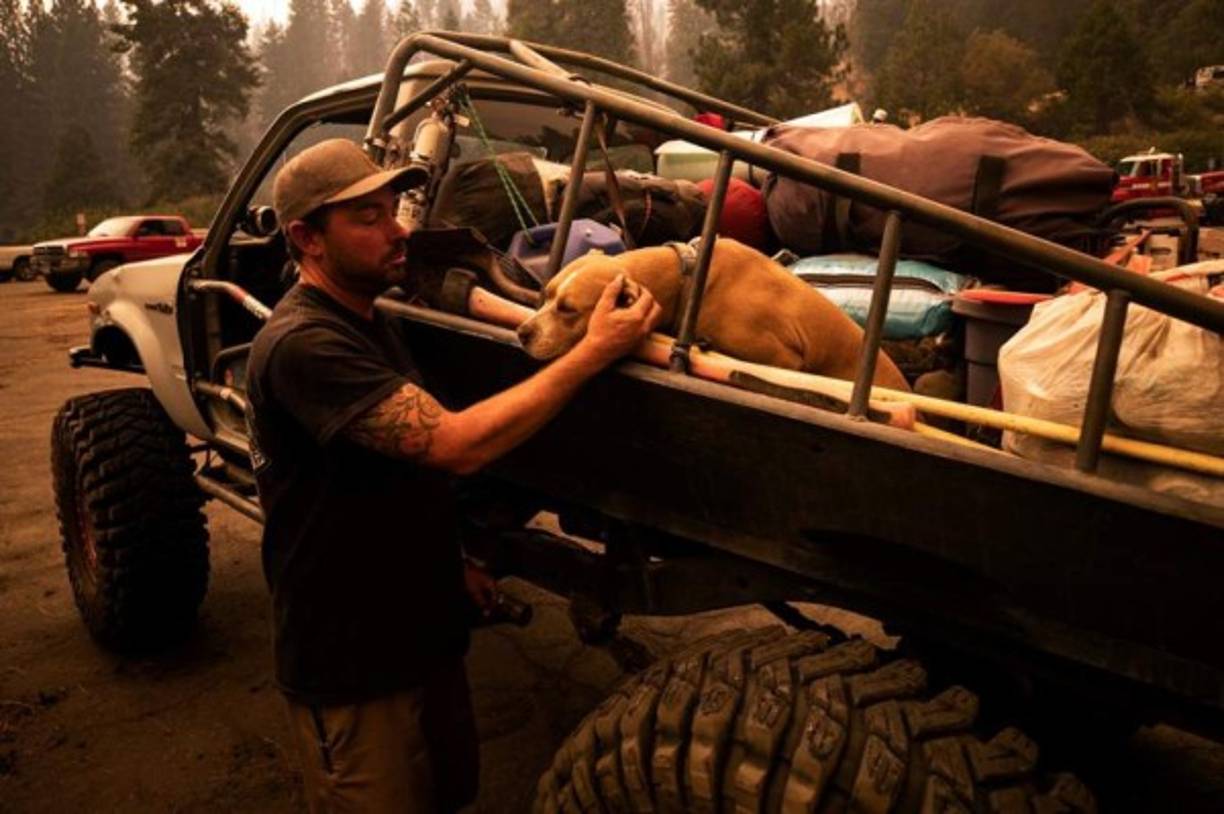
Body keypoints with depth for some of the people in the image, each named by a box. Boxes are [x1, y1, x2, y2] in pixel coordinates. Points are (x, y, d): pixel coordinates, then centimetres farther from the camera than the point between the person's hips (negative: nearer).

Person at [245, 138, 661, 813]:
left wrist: (459, 564, 9)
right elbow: (454, 444, -32)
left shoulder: (368, 320, 8)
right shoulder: (300, 344, -25)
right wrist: (594, 351, -27)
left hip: (422, 631, 9)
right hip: (350, 664, -9)